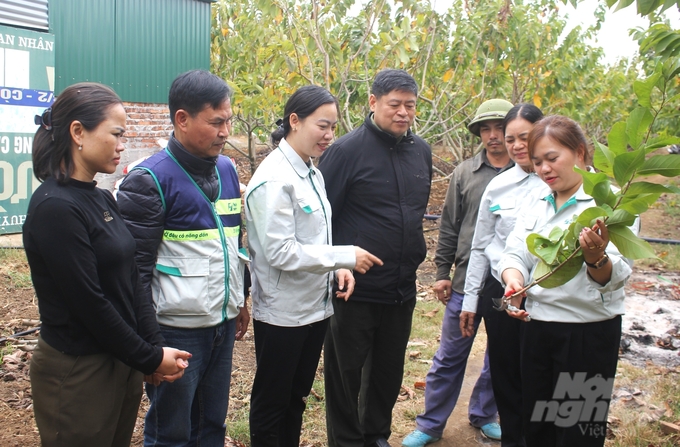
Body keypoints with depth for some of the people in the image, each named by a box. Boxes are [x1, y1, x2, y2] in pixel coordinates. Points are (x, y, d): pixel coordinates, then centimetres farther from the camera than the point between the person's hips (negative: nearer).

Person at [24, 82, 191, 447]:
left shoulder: (101, 199, 6)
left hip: (122, 361, 8)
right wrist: (150, 359, -11)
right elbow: (89, 303, -20)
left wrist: (155, 347, -3)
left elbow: (131, 280, 5)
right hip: (77, 372, -8)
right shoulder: (55, 207, -19)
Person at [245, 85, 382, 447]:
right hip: (283, 312, -8)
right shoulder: (274, 179, -19)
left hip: (315, 306, 8)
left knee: (297, 395, 21)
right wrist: (346, 256, -20)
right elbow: (281, 252, -23)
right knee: (271, 401, 11)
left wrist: (337, 268, -4)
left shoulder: (312, 174, 8)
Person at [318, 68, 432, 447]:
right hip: (355, 289, -6)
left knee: (390, 370, 19)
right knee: (346, 372, 9)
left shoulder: (422, 150, 7)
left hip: (403, 287, 6)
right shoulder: (348, 150, -12)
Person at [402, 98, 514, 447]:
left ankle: (483, 415, 37)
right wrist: (442, 272, 3)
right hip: (466, 282, 1)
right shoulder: (464, 173, 2)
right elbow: (449, 226, 5)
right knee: (450, 356, 9)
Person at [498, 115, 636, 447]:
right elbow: (515, 254, 3)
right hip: (537, 327, 5)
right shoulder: (534, 205, 9)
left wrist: (596, 258, -42)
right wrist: (514, 280, -19)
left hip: (590, 332, -5)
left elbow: (615, 276, -20)